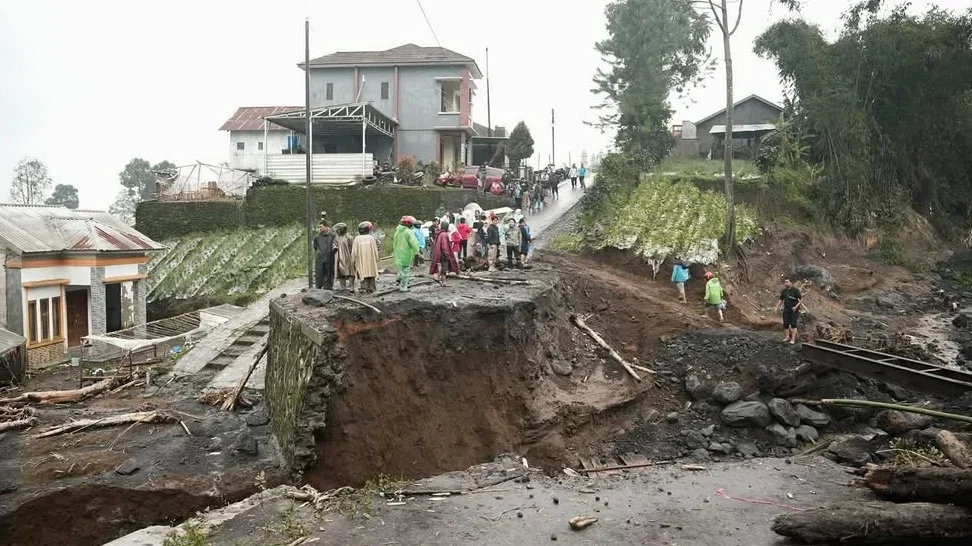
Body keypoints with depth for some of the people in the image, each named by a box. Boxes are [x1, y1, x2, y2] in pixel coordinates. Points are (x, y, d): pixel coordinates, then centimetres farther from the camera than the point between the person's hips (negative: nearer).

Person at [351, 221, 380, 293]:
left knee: (363, 273, 4)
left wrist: (353, 260, 6)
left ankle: (364, 288, -2)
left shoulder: (357, 239, -6)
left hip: (361, 260, -1)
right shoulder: (371, 237, -3)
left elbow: (354, 251, -4)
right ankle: (371, 288, 14)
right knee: (371, 273, 11)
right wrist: (376, 259, 8)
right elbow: (375, 249, -1)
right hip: (371, 260, 1)